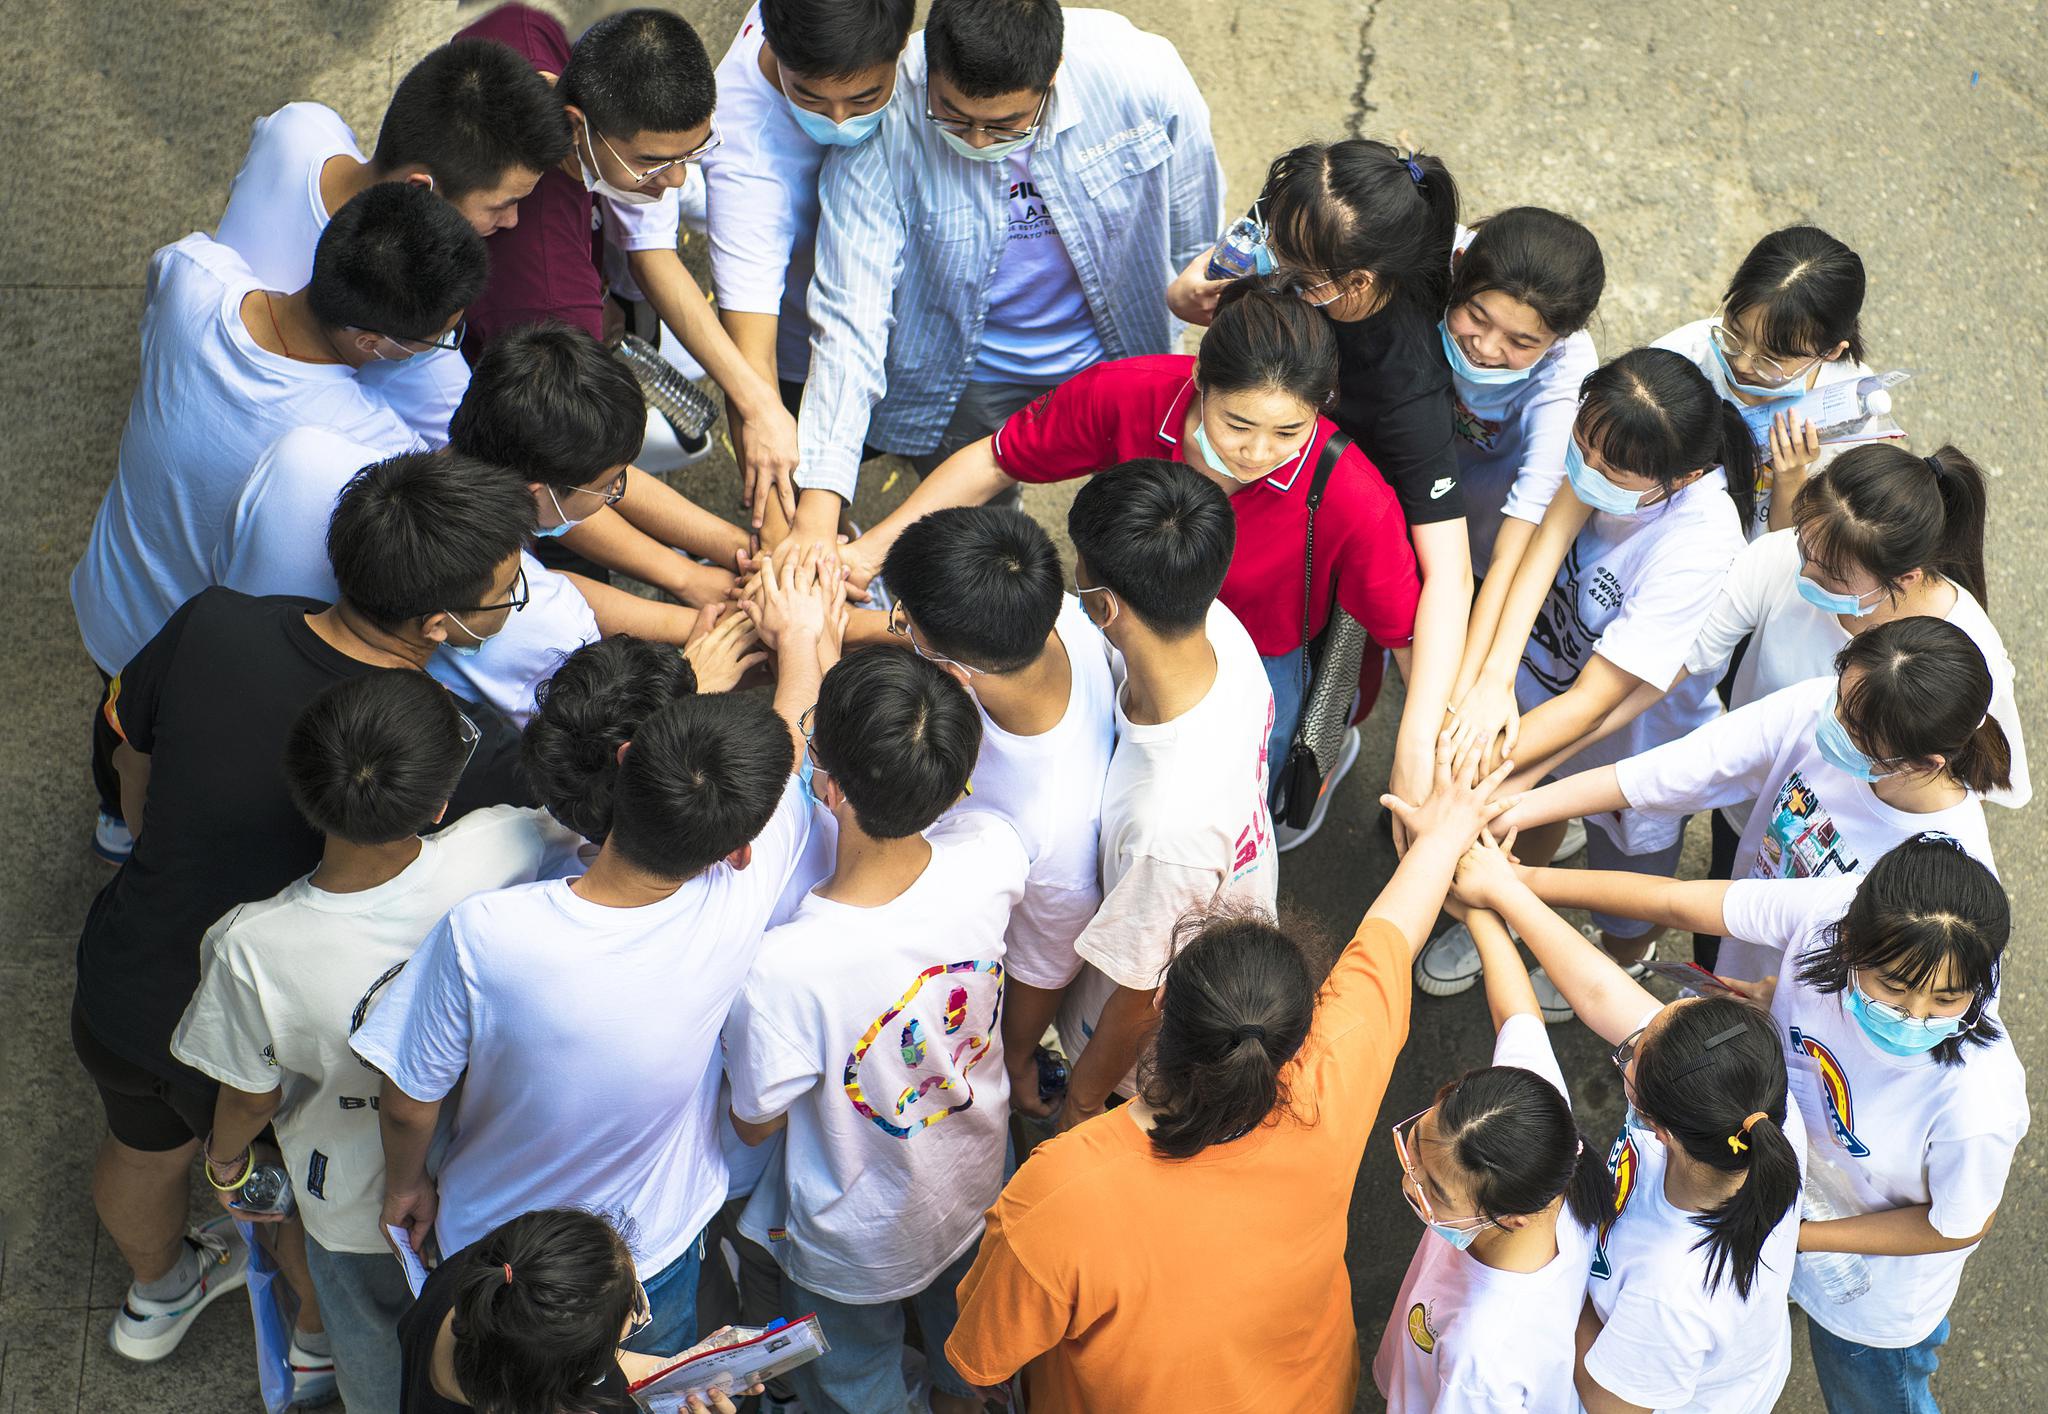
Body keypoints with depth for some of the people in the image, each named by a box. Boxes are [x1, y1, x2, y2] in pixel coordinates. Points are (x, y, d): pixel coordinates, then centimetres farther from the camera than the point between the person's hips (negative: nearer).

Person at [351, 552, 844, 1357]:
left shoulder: (482, 933, -37)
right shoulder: (737, 907, -32)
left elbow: (409, 1105, -20)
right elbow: (796, 744, -10)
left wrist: (405, 1184, 4)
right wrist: (798, 636, 10)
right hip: (654, 1257, 1)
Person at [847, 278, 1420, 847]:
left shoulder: (1355, 503, -36)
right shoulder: (1127, 395, -29)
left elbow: (1410, 633, -21)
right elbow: (994, 460, -12)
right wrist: (868, 549, -14)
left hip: (1265, 667, -3)